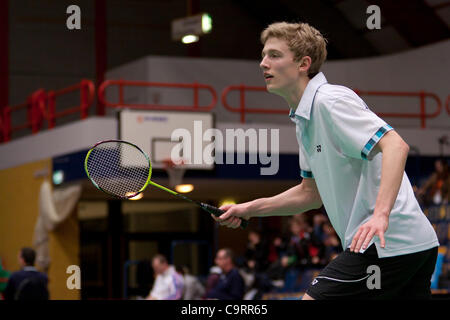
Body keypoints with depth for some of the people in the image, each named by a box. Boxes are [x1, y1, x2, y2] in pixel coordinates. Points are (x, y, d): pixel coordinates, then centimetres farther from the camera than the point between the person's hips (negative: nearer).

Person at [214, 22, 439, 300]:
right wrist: (249, 209, 20)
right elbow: (312, 193, 28)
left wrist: (381, 215, -34)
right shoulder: (305, 120, 20)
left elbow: (396, 146, -23)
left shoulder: (330, 99, -11)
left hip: (387, 243, -10)